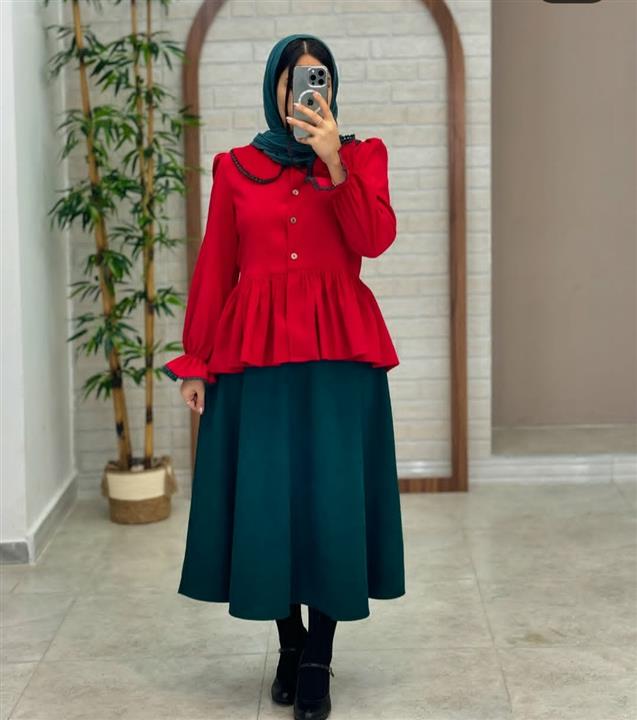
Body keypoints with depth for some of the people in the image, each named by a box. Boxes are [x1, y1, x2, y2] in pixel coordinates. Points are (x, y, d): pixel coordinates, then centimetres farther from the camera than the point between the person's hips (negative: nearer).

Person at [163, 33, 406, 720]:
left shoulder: (360, 155, 8)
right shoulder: (236, 167, 9)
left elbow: (375, 239, -8)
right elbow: (212, 270, 6)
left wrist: (335, 162, -18)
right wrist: (195, 364, 3)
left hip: (339, 347, -1)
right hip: (256, 348, 1)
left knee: (331, 495, -2)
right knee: (265, 495, 3)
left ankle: (317, 660, 7)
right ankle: (289, 644, 20)